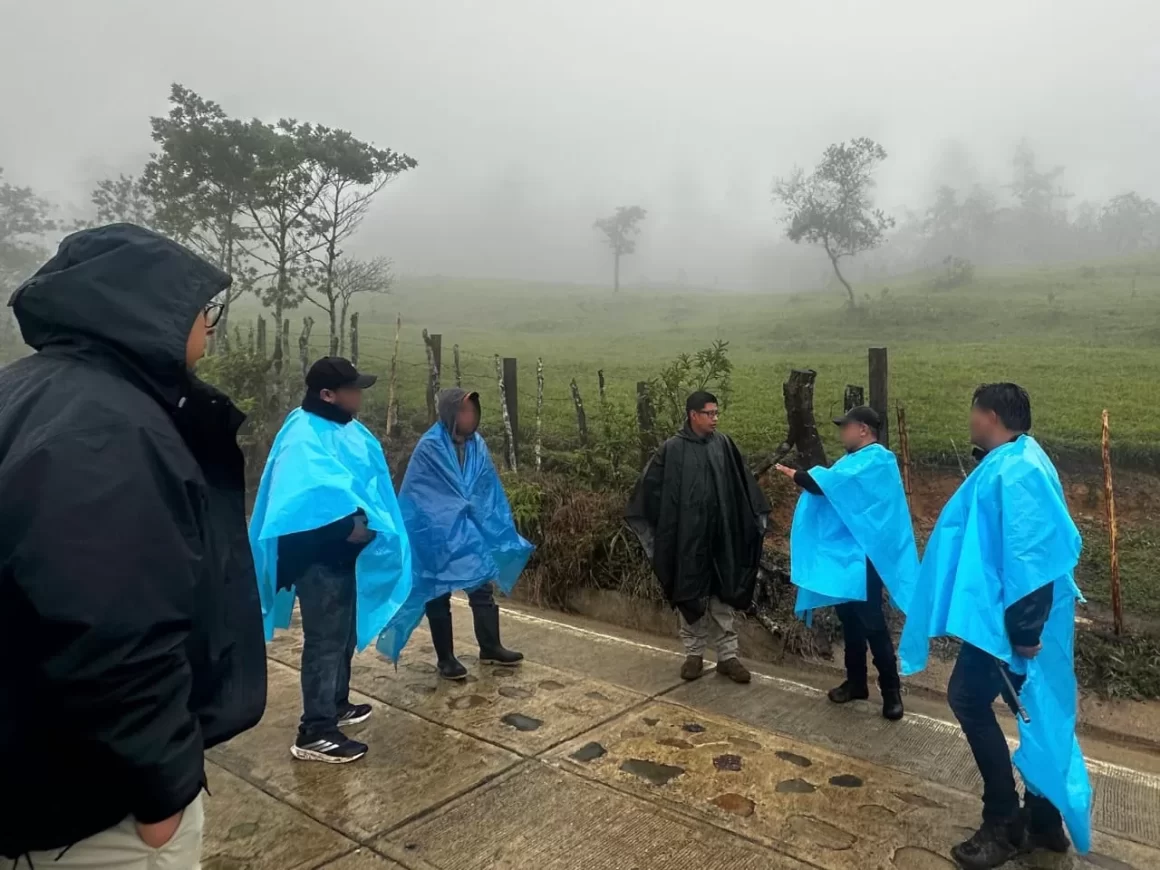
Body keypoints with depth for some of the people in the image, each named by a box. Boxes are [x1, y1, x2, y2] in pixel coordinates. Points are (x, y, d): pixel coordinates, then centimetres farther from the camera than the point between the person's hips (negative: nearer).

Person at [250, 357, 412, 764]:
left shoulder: (346, 429, 10)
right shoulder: (304, 437, -21)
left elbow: (367, 478, 14)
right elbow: (309, 493, -35)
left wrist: (366, 521, 3)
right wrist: (351, 521, -33)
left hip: (344, 552, 10)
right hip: (318, 557, -10)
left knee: (345, 634, 20)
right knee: (325, 640, -4)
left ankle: (336, 705, 37)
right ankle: (315, 733, 5)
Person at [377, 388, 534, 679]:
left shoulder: (477, 444, 0)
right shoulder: (429, 449, -19)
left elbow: (489, 490, 6)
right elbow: (424, 499, -17)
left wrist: (500, 530, 4)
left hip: (472, 533, 6)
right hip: (437, 535, -6)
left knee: (483, 590, 13)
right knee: (438, 596, 8)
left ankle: (490, 648, 28)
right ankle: (445, 658, 21)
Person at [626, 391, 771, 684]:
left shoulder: (724, 445, 3)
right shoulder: (673, 449, -6)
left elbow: (744, 484, 8)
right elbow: (651, 487, -3)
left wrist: (758, 515, 9)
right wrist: (646, 523, -5)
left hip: (721, 535, 2)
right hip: (687, 536, -2)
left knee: (722, 596, 9)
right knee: (690, 595, 9)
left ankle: (727, 656, 17)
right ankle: (694, 654, 22)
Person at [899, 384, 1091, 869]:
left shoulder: (1015, 470, -20)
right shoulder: (1010, 463, 12)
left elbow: (1030, 553, -26)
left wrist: (1024, 627, -25)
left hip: (1008, 618, -10)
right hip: (1006, 612, 10)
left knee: (968, 699, -4)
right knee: (1038, 715, 15)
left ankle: (1005, 825, 6)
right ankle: (1042, 820, 27)